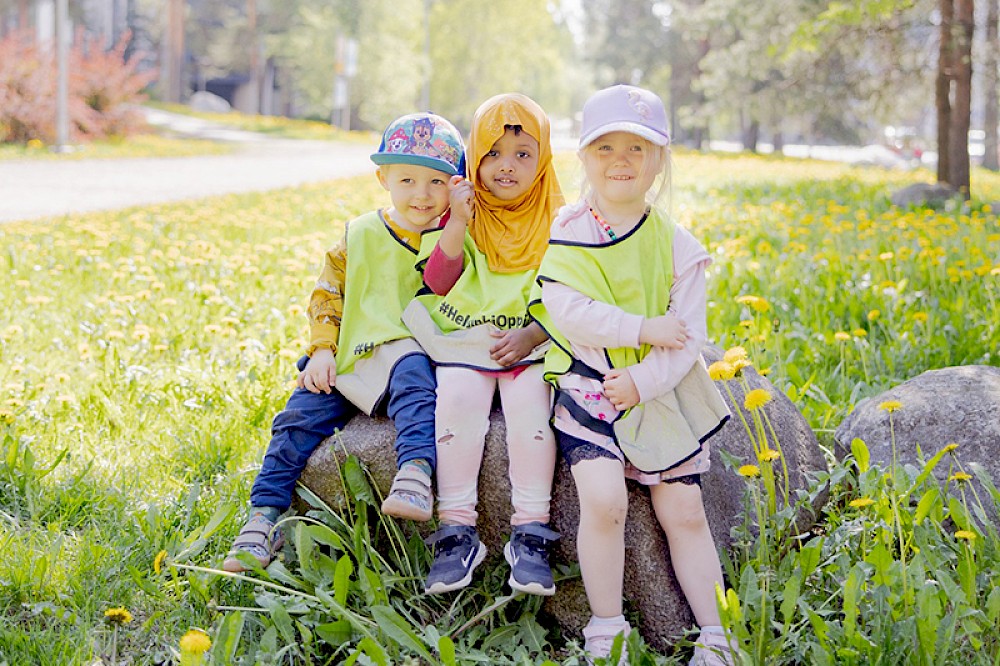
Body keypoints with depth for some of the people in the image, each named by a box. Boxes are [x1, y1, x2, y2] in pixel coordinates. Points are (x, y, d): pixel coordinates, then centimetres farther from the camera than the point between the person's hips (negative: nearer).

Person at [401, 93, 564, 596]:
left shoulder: (556, 221, 7)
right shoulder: (461, 214, 7)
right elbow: (437, 282, -3)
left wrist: (529, 336, -13)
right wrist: (457, 224, -15)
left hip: (531, 343, 0)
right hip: (463, 342, 1)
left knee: (530, 403, -29)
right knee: (456, 399, -28)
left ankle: (530, 534, -24)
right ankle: (457, 532, -24)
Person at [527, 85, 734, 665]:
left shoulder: (677, 245, 2)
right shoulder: (564, 235, -1)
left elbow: (689, 335, -2)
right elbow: (567, 310, -15)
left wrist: (643, 380, -16)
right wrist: (644, 330, -19)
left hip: (661, 391, 2)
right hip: (587, 386, -2)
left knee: (684, 511, 2)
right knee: (604, 499, -21)